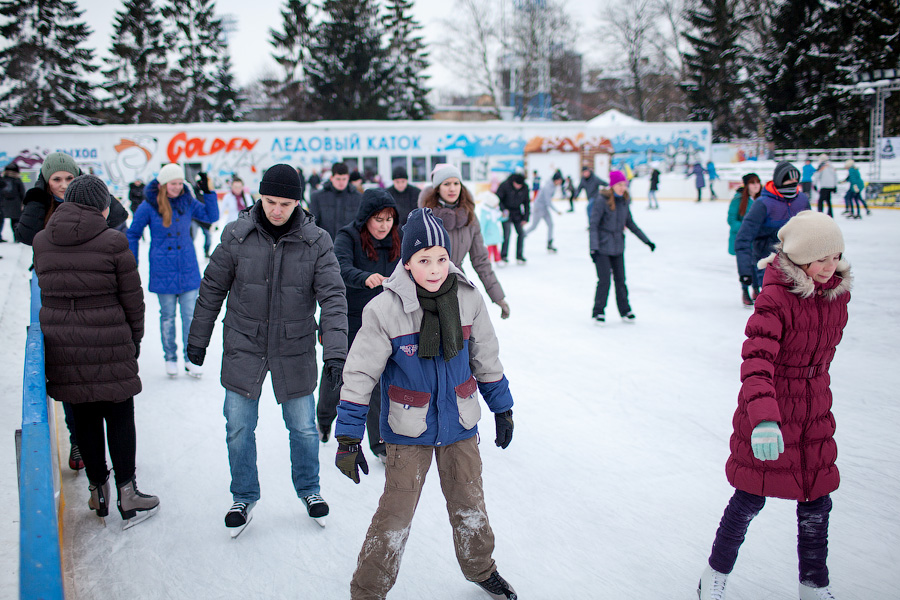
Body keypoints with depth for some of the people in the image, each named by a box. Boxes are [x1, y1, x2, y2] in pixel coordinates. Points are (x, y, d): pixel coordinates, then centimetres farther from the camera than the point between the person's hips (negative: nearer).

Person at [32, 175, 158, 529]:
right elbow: (132, 299, -5)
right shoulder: (112, 242, -11)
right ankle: (127, 496, 13)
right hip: (109, 343, -4)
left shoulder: (42, 241, 3)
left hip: (60, 343, 4)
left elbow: (45, 292, 10)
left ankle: (98, 491, 28)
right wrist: (134, 340, 7)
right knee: (119, 416, 8)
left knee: (84, 418, 15)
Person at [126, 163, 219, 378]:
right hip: (163, 271, -2)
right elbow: (133, 234, 3)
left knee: (190, 315, 2)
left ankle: (191, 358, 13)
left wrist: (208, 192, -7)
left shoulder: (187, 202, 1)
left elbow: (212, 216, 4)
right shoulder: (149, 206, -7)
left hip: (188, 270, 2)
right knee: (167, 316, 8)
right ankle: (170, 358, 22)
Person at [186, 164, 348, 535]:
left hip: (294, 351, 0)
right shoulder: (237, 235, -7)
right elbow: (212, 289, 3)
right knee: (239, 428, 7)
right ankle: (244, 497, 29)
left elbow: (332, 297, -14)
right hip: (244, 349, 1)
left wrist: (336, 353, -23)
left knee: (303, 427, 11)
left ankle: (308, 489, 35)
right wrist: (197, 339, 8)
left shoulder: (316, 242, -10)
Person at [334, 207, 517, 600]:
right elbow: (359, 374, -13)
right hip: (409, 430, -3)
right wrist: (348, 438, -12)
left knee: (469, 502, 19)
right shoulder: (385, 309, -18)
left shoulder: (468, 300, -7)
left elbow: (486, 358, 7)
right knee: (395, 514, -1)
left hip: (460, 424, 4)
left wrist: (502, 408, 14)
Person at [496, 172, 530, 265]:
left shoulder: (524, 189, -6)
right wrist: (503, 209, -23)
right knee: (507, 232, -17)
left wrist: (525, 218, -2)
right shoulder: (505, 185, -18)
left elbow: (526, 203, 3)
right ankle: (503, 256, -9)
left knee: (521, 232, -2)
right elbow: (498, 199, -11)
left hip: (517, 213, 4)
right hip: (506, 212, -4)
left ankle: (519, 256, 11)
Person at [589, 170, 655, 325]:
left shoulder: (624, 202, 4)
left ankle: (625, 311, 24)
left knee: (620, 280, 9)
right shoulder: (602, 201, -14)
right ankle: (598, 312, 9)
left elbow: (630, 224, 15)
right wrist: (594, 247, -21)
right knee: (604, 280, -6)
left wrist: (646, 240, 16)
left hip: (618, 248, 5)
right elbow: (593, 225, -14)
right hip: (602, 248, -5)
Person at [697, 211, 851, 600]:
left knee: (816, 501, 11)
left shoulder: (838, 293, 0)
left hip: (815, 411, 6)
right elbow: (757, 359, -33)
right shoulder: (776, 298, -22)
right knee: (751, 498, 5)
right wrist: (763, 418, -45)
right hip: (769, 409, -6)